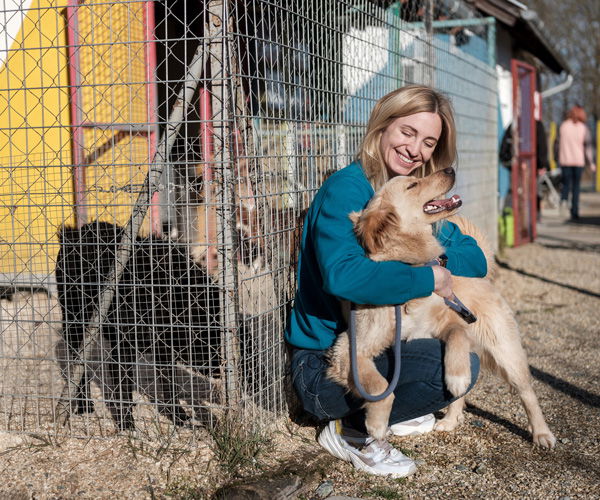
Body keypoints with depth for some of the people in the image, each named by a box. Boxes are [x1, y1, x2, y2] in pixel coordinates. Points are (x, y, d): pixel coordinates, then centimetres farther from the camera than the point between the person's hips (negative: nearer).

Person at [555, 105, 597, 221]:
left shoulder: (562, 126, 0)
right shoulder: (584, 128, -2)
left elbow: (557, 143, 2)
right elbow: (587, 147, -4)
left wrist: (556, 157, 14)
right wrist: (591, 163, 2)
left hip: (565, 160, 0)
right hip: (579, 161, 0)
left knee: (566, 183, 12)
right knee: (576, 186, 8)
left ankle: (564, 199, -21)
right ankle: (574, 213, 8)